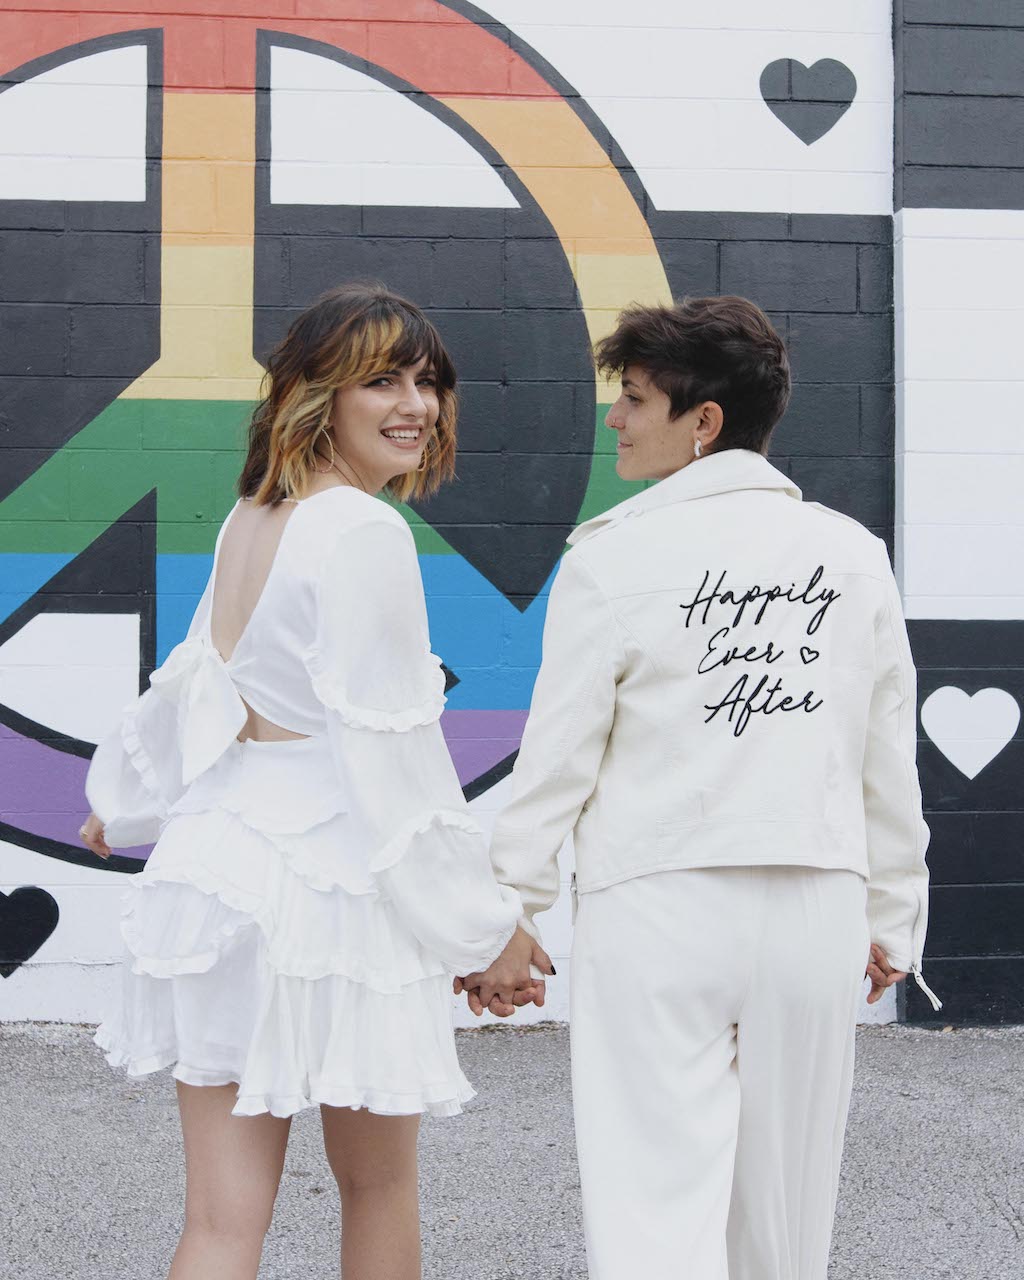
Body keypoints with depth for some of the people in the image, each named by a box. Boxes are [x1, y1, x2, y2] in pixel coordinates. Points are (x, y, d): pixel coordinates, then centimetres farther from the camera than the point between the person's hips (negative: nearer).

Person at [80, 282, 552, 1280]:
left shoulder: (248, 518, 9)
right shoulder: (365, 535, -15)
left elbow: (191, 682, 21)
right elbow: (390, 752, -18)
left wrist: (124, 798, 40)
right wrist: (488, 924, -11)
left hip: (216, 858, 6)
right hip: (332, 887, -6)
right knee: (377, 1188, 16)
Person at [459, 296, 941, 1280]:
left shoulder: (615, 558, -7)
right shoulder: (854, 555, 4)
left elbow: (557, 759, -6)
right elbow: (890, 764, 8)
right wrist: (891, 917, 18)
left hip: (659, 908, -4)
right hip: (817, 909, 4)